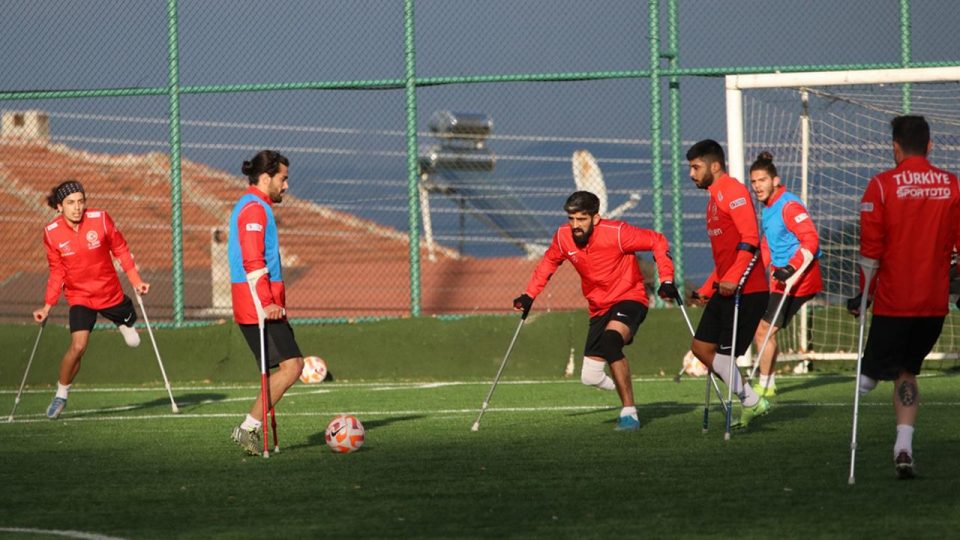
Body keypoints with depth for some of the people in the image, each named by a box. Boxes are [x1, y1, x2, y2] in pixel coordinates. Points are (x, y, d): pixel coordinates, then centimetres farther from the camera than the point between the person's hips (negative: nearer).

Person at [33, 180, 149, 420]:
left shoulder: (100, 219, -15)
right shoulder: (52, 233, -13)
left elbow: (120, 249, -2)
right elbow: (57, 272, -3)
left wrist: (136, 281, -5)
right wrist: (47, 306, -7)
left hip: (110, 293, 2)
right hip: (80, 298, -2)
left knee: (128, 322, 19)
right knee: (78, 346, -19)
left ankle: (123, 324, 58)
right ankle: (61, 395, 0)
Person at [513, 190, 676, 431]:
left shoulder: (616, 233, -21)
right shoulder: (564, 237, -7)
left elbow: (658, 242, -12)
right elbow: (549, 262, 14)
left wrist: (666, 279, -20)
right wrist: (530, 295, 8)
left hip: (629, 299, -6)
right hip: (599, 309, 6)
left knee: (610, 340, -35)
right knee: (591, 377, -5)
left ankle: (629, 413, -28)